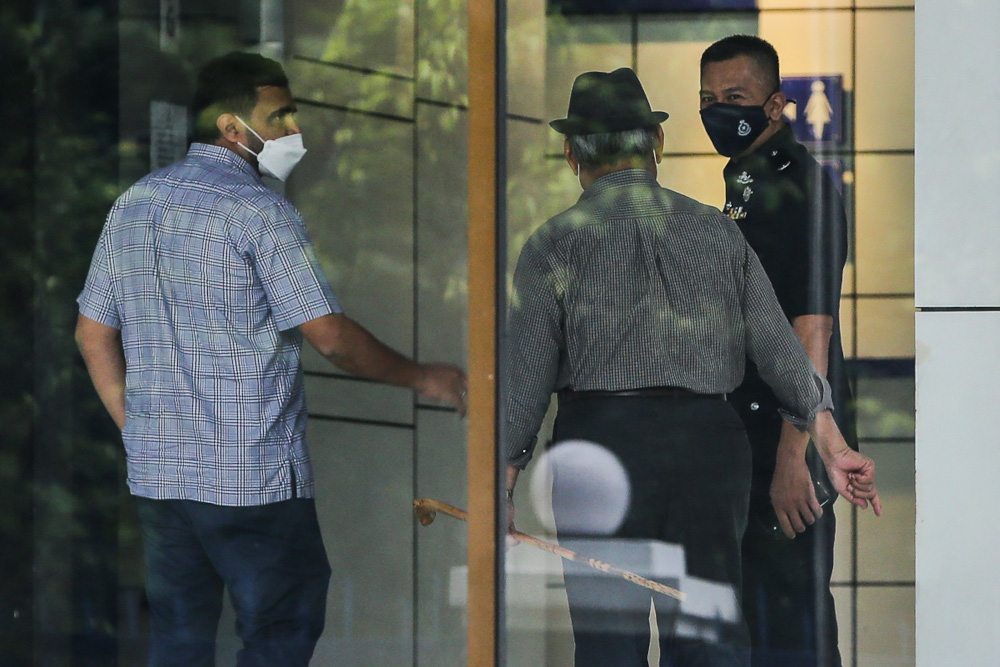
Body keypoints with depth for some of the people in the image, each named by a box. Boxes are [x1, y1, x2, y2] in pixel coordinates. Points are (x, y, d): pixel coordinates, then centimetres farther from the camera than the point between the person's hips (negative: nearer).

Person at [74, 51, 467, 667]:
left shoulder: (133, 206, 11)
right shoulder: (260, 212, -12)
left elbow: (94, 333, 15)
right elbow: (331, 337, -13)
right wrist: (422, 377, -1)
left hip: (158, 475, 7)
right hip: (254, 477, -7)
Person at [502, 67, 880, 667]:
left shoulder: (555, 244, 0)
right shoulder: (719, 232, 10)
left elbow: (526, 376, -3)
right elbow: (779, 346, 6)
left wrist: (504, 484, 3)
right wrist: (832, 444, 10)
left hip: (602, 437, -3)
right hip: (711, 438, 3)